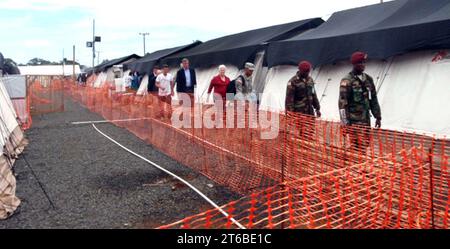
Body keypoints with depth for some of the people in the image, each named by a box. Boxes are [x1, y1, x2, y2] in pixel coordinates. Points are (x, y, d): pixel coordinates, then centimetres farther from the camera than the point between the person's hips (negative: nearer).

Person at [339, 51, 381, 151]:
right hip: (354, 120, -6)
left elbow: (373, 99, 17)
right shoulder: (347, 81, -9)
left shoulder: (368, 79, 11)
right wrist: (345, 122, -17)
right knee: (356, 146, -8)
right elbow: (342, 103, -13)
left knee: (365, 144, 11)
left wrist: (378, 116, 15)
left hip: (366, 119, 7)